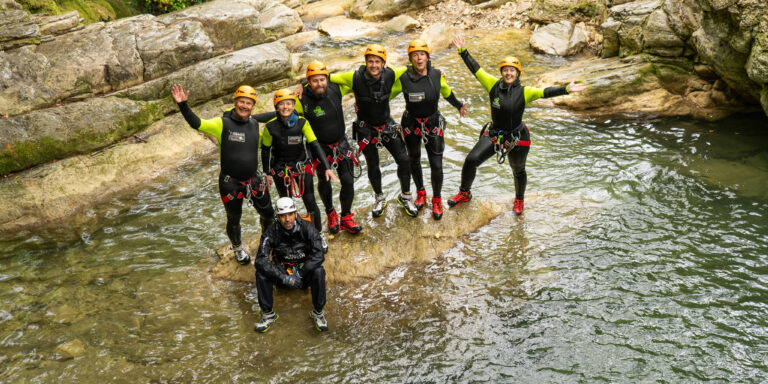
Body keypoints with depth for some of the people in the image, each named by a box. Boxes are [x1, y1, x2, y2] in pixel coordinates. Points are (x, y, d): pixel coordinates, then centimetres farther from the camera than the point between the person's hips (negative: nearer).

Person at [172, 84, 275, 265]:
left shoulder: (254, 124, 2)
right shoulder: (222, 123, -13)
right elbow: (197, 123, -23)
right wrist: (182, 105, -35)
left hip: (254, 180, 4)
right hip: (230, 183, -4)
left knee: (268, 213, 14)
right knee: (234, 219, 15)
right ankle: (238, 248, 42)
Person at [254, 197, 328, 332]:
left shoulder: (307, 228, -16)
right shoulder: (271, 232, -16)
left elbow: (318, 256, -24)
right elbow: (260, 260, -25)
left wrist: (300, 274, -31)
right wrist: (285, 278, -32)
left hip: (304, 270, -1)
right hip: (282, 271, 1)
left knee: (318, 271, -33)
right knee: (261, 272, -28)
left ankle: (317, 313, -15)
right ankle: (268, 314, -12)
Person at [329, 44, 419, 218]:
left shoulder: (390, 74, -15)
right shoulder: (355, 77, -22)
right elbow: (328, 78, -15)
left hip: (387, 125, 2)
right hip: (366, 128, -2)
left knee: (404, 160, -1)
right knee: (373, 165, 10)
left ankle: (405, 196, 23)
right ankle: (380, 198, 35)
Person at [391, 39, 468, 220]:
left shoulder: (437, 75, -10)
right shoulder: (403, 78, -16)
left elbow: (447, 92, 11)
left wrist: (458, 105, 25)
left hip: (433, 124, 0)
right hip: (411, 124, 0)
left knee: (436, 165, -5)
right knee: (414, 161, 18)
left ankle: (437, 199, 19)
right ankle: (420, 193, 43)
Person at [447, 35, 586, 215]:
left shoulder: (524, 92, -12)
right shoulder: (494, 85, -8)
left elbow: (545, 92, -22)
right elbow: (476, 69, -4)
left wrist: (566, 89, -35)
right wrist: (463, 51, -5)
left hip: (517, 138, -1)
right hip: (493, 134, 1)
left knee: (518, 171, 17)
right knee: (471, 161, -9)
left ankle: (519, 200, 46)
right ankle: (464, 193, 15)